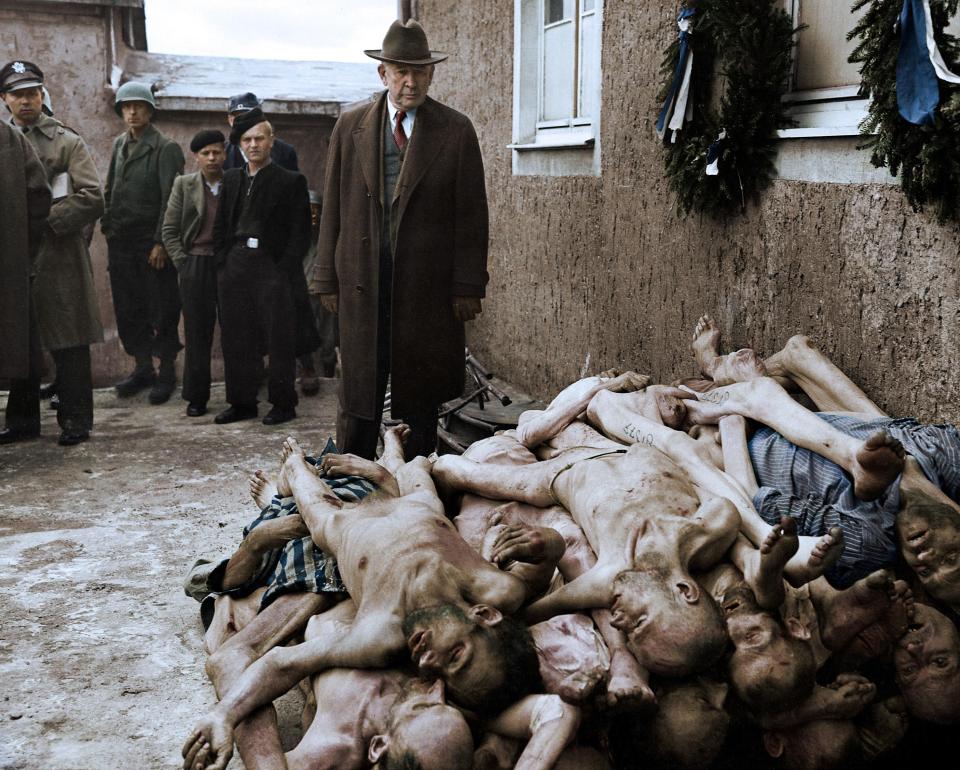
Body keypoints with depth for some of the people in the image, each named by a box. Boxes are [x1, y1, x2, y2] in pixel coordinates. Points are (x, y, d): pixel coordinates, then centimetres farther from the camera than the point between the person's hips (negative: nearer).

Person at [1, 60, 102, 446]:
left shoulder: (67, 142, 2)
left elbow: (92, 198, -7)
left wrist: (45, 220, -13)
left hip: (58, 255, -4)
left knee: (68, 344, -2)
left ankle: (75, 419, 7)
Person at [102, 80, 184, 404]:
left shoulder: (165, 148, -6)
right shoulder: (119, 144, 14)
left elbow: (170, 198, -11)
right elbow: (110, 190, 17)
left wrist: (160, 242, -16)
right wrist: (107, 226, 6)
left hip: (153, 243, -6)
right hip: (121, 242, 6)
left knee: (162, 312, 1)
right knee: (128, 310, 9)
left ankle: (167, 373, 11)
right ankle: (142, 368, 21)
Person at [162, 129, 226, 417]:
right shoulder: (184, 185, 6)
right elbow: (169, 230, 7)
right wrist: (183, 262, -1)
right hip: (196, 267, 0)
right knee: (197, 334, 4)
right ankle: (196, 397, 12)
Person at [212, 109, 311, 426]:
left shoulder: (291, 181, 0)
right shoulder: (231, 179, 15)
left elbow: (300, 232, -4)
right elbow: (220, 225, 18)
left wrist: (284, 270, -12)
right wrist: (223, 263, 7)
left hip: (272, 267, -5)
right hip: (235, 266, 5)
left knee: (279, 338, -1)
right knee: (236, 338, 8)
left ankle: (283, 404, 7)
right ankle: (242, 403, 17)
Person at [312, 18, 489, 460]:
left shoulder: (456, 131, 2)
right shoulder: (350, 127, 7)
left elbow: (471, 214, -1)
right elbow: (333, 210, 8)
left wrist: (468, 287, -6)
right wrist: (328, 280, 3)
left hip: (428, 282, -1)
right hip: (362, 278, 1)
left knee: (420, 398, 8)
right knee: (358, 392, 6)